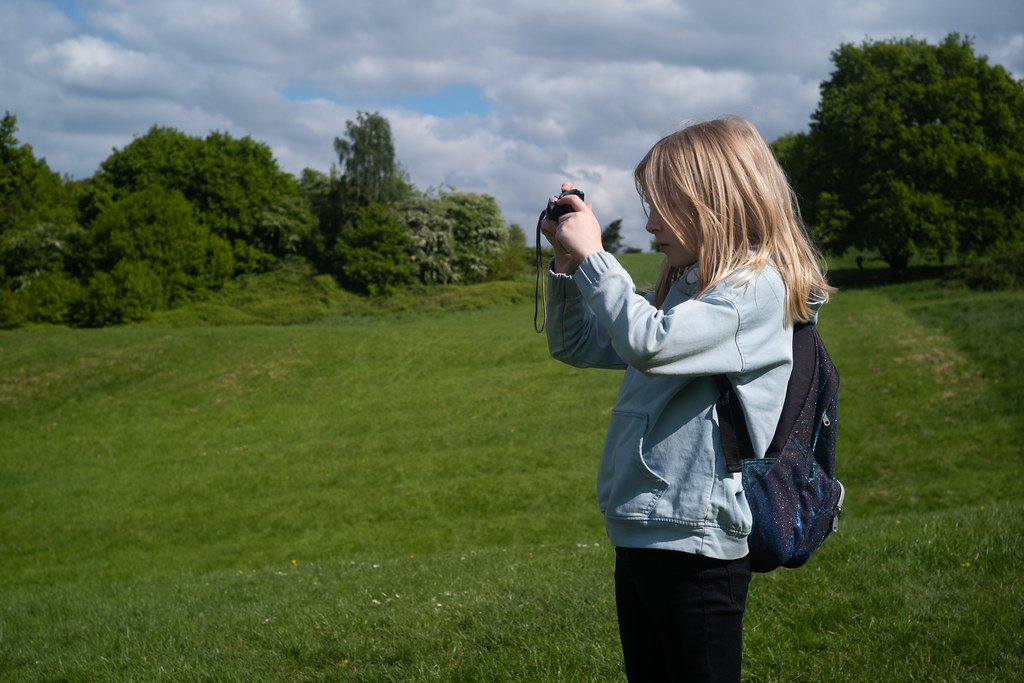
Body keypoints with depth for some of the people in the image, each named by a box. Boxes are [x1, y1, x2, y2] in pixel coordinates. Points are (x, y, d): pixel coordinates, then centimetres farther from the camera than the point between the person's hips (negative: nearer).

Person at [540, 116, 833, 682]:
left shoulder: (757, 288, -12)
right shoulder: (684, 289, 15)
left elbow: (650, 344, -27)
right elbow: (576, 346, 21)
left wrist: (592, 254, -17)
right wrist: (566, 262, 7)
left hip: (695, 539, -9)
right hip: (641, 535, 9)